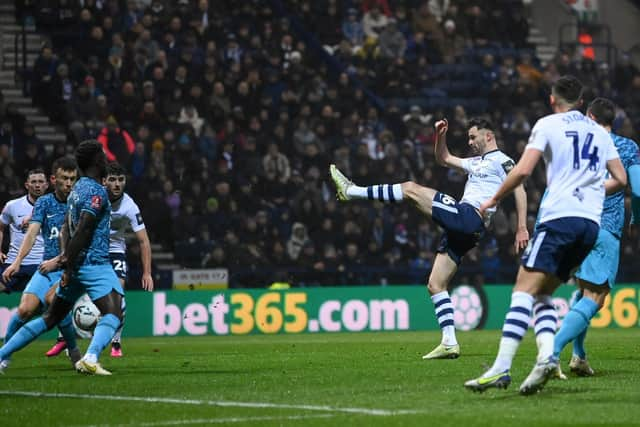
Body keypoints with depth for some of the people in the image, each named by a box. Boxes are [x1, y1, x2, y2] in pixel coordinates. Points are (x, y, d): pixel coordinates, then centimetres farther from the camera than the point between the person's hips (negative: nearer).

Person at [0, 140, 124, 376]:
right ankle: (90, 358, -40)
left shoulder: (77, 188, 18)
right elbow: (82, 231, -17)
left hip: (76, 265, 9)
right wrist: (69, 267, -16)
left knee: (51, 317, 15)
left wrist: (65, 255, -1)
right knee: (112, 314, -18)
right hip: (94, 263, -9)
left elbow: (66, 227, 14)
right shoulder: (96, 191, -11)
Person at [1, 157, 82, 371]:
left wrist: (57, 261, -14)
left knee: (52, 298, -31)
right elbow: (32, 233, -6)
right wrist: (17, 261, -20)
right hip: (47, 267, 2)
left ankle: (73, 350, -11)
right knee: (26, 308, -17)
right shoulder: (44, 203, 6)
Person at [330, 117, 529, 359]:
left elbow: (519, 191, -8)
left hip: (468, 217, -10)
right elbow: (444, 159, 40)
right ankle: (449, 344, 0)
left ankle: (351, 191, -2)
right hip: (460, 229, 10)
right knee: (435, 284, 4)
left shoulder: (501, 161, 2)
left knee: (411, 189, -9)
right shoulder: (476, 162, 30)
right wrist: (441, 135, 22)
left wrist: (522, 228, -17)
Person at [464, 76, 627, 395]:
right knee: (542, 294, 12)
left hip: (559, 216, -6)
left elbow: (523, 170, -5)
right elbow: (620, 179, 22)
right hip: (591, 223, 6)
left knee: (524, 289, -11)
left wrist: (493, 200, 7)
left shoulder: (548, 124, 5)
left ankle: (501, 368, -24)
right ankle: (546, 355, -12)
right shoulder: (599, 132, 21)